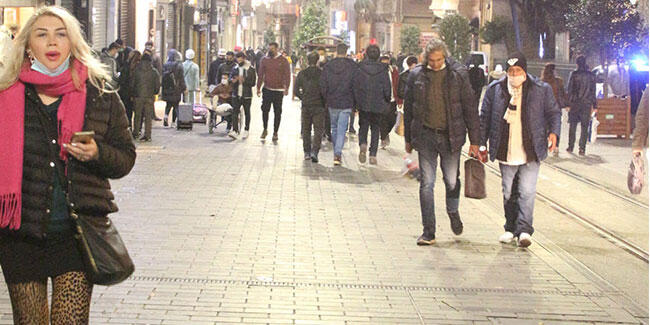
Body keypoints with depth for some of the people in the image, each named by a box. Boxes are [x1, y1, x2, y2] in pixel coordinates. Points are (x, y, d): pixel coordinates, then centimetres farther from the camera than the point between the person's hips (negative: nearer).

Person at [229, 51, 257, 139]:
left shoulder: (251, 69, -4)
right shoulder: (234, 69, 8)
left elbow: (253, 83, -7)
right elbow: (230, 80, 12)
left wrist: (244, 80, -20)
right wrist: (233, 81, -11)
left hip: (247, 95, -2)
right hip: (236, 95, 3)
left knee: (247, 113, 10)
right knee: (235, 112, -9)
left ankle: (246, 130, 22)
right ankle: (235, 131, -13)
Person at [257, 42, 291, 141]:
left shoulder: (283, 61, -2)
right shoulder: (264, 60, 5)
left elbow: (287, 75, -3)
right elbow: (260, 74, 10)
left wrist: (286, 88, -13)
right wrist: (258, 88, 5)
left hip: (278, 90, -2)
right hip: (267, 89, 2)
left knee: (277, 112, 3)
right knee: (265, 110, -3)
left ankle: (275, 132, 11)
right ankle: (265, 130, 14)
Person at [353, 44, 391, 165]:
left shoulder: (360, 68, -6)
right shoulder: (383, 69, -5)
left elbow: (355, 85, -4)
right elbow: (387, 88, -3)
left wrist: (356, 101, 6)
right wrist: (387, 102, 12)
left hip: (363, 104, 0)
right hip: (378, 105, 0)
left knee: (363, 126, 14)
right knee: (375, 128, 10)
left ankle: (363, 144, -15)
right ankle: (373, 155, 4)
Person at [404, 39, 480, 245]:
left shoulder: (458, 74, -1)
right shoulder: (416, 75, 2)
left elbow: (470, 107, 2)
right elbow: (408, 107, 11)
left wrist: (474, 140, 0)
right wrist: (408, 138, 13)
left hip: (451, 136, -1)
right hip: (425, 135, 1)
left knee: (452, 180, 6)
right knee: (427, 183, 0)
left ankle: (453, 212, 38)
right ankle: (428, 231, 6)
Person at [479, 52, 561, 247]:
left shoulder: (541, 90, 0)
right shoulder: (495, 90, 4)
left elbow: (554, 112, 10)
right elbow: (485, 118, 10)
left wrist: (553, 132, -7)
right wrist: (482, 145, 8)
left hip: (531, 152, -2)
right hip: (505, 152, 2)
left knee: (527, 191, -9)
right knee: (508, 193, 11)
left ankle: (524, 230, -8)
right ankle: (511, 228, 23)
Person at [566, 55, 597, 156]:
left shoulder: (574, 74, -5)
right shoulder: (591, 75, 2)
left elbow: (569, 90, -4)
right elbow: (593, 91, 5)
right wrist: (593, 105, 10)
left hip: (575, 102, -1)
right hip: (587, 103, 1)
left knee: (572, 126, 10)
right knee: (584, 127, 3)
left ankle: (571, 147, 10)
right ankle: (582, 148, -1)